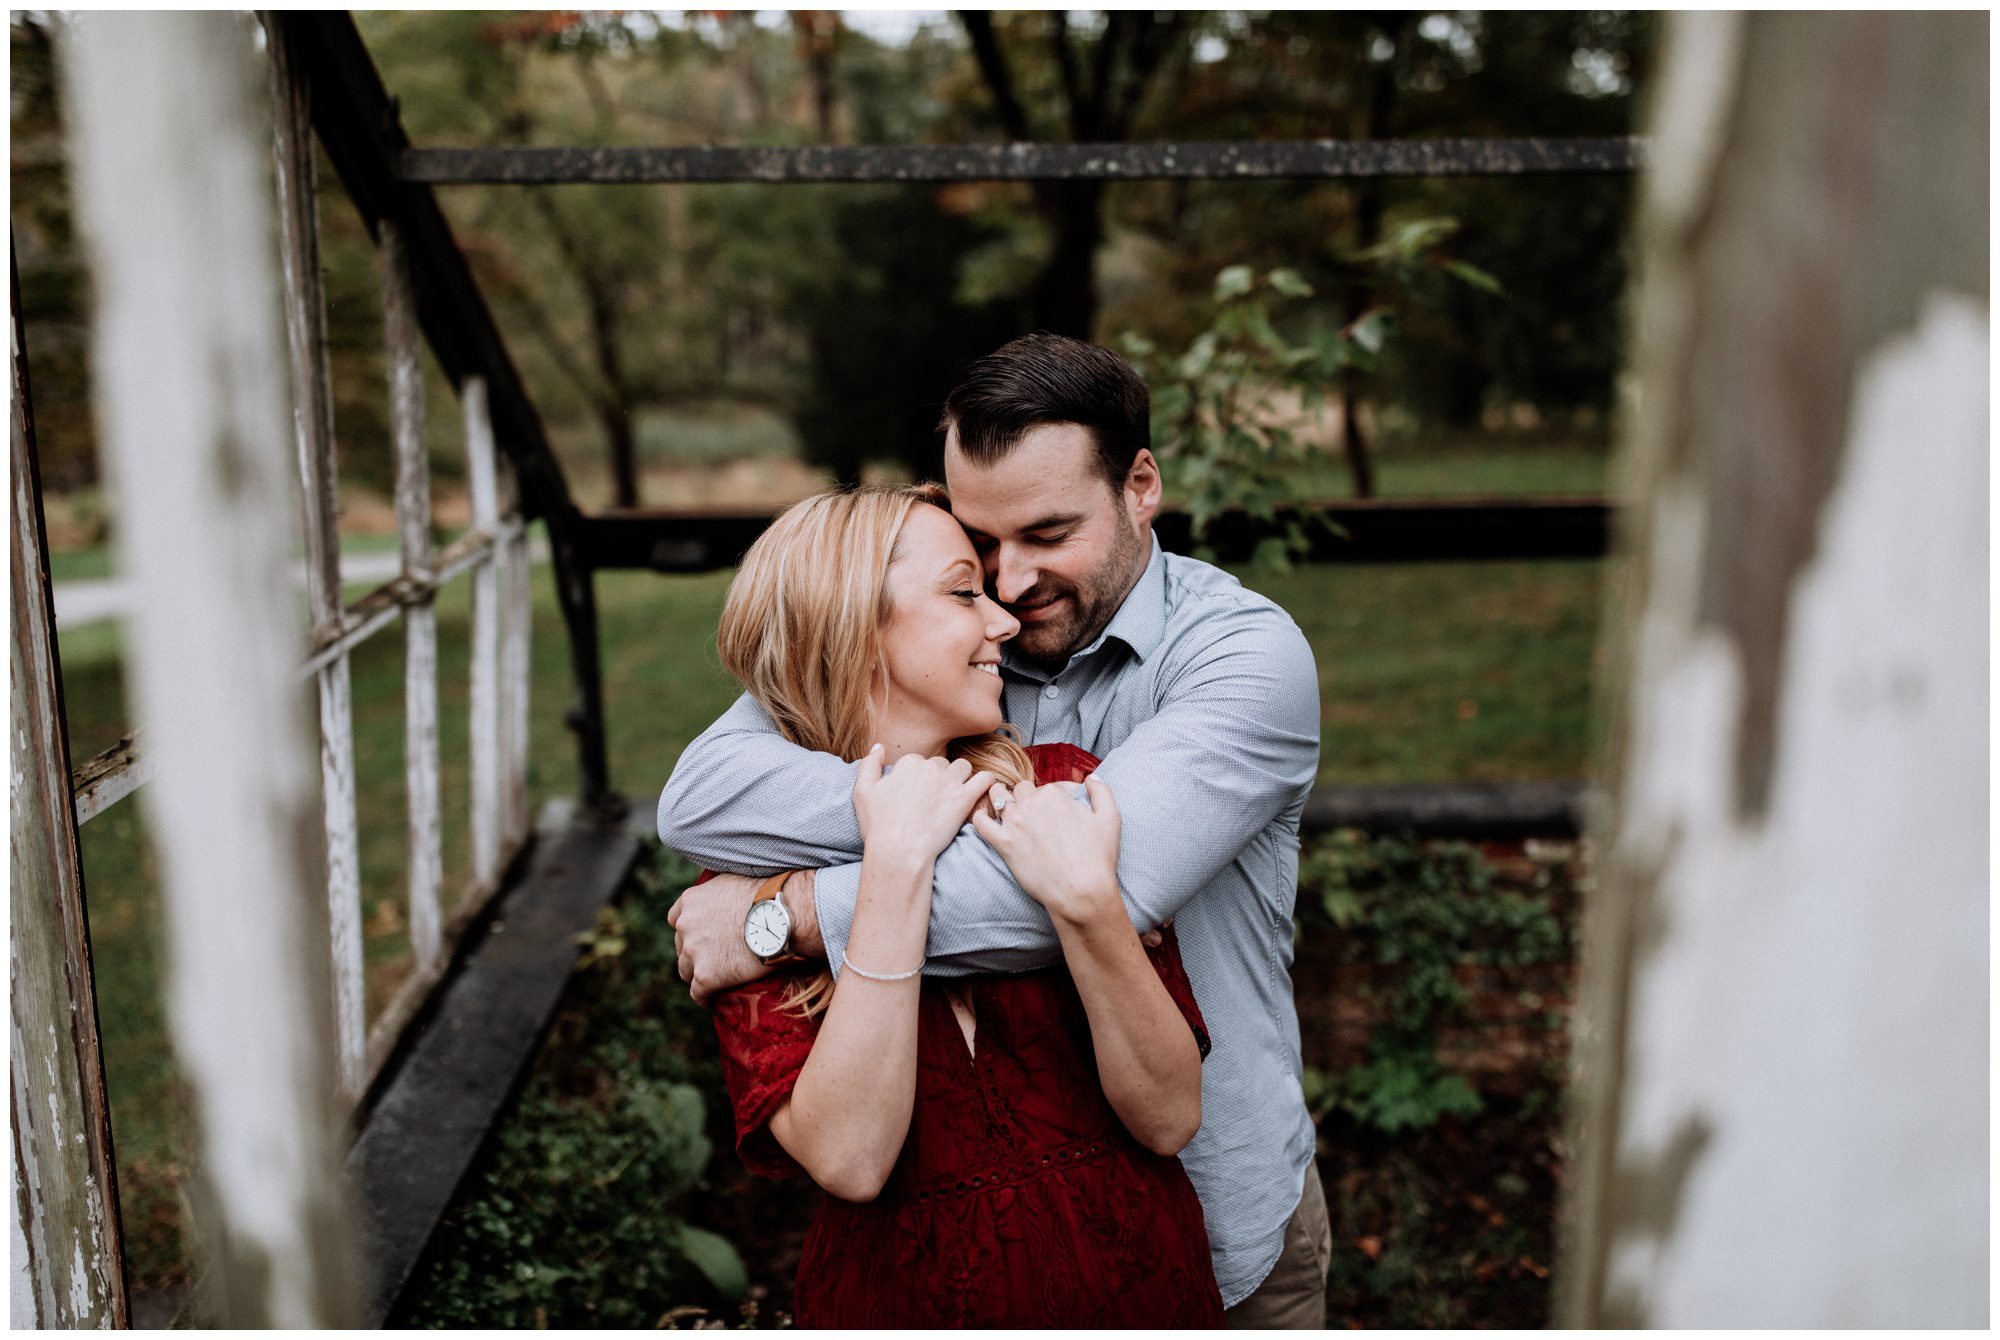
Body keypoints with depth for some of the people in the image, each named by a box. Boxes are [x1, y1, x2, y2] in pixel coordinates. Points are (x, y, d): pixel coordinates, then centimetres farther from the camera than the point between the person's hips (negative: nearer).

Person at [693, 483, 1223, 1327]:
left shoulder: (1060, 787, -9)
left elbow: (1169, 1118, -14)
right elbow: (847, 1160, -24)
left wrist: (1086, 901, -28)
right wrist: (896, 865, -27)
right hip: (900, 1292, -1)